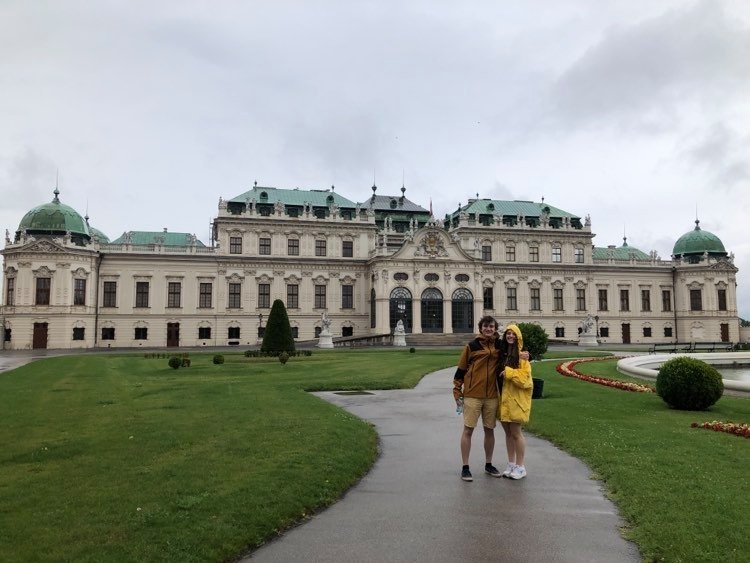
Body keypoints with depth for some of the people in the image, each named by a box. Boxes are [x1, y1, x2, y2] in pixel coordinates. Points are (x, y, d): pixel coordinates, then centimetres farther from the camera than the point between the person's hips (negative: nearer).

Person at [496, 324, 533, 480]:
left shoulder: (521, 355, -9)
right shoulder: (502, 353, 10)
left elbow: (526, 377, -15)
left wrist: (509, 372, -19)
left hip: (516, 399, -6)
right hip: (503, 398, 6)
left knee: (516, 433, -1)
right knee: (508, 432, 13)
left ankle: (520, 467, 12)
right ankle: (511, 464, 23)